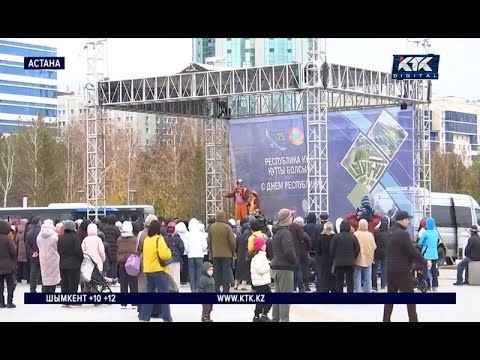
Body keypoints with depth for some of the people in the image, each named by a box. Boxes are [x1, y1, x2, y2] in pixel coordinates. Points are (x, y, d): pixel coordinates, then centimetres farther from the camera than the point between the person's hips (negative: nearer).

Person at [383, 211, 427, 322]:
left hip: (391, 270, 8)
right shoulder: (403, 234, -18)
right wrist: (424, 262, -4)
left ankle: (386, 320, 13)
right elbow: (413, 251, -18)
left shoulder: (391, 232, 9)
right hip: (402, 271, -8)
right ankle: (413, 320, -2)